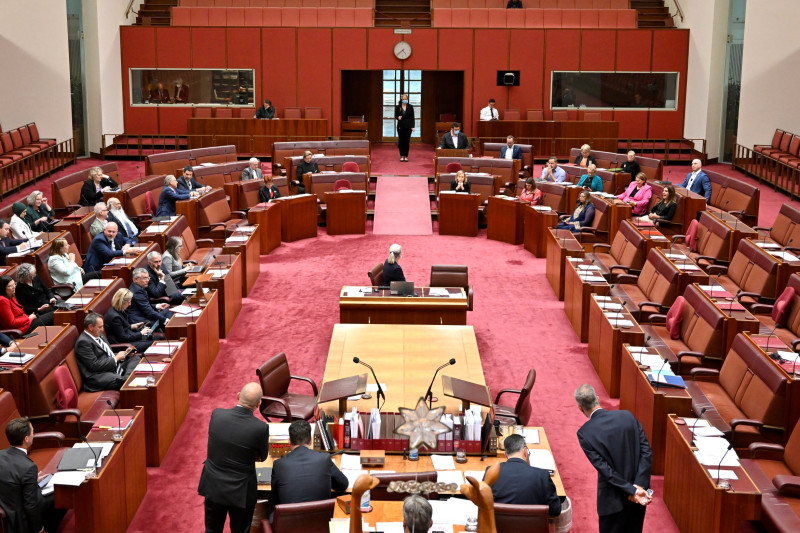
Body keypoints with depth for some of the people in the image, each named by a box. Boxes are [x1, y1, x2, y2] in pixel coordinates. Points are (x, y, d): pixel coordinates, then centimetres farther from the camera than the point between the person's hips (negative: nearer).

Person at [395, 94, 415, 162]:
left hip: (408, 126, -1)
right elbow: (395, 115, 9)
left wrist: (412, 126, -5)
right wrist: (398, 117, -14)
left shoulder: (410, 107, 1)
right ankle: (402, 156, 9)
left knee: (407, 141, -1)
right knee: (401, 141, 1)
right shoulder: (397, 107, 2)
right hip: (400, 126, 1)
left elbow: (412, 117, 1)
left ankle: (406, 156, 5)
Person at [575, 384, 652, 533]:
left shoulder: (584, 433, -14)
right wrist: (638, 486, -12)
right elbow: (647, 452, -8)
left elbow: (604, 469, -18)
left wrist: (633, 492, -14)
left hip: (613, 501, -4)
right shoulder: (628, 416, -5)